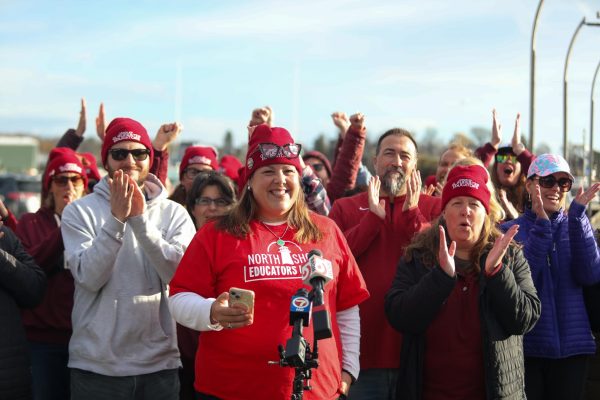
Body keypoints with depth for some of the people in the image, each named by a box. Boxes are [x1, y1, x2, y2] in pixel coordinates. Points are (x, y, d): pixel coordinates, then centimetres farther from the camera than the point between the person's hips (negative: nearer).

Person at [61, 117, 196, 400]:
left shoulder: (174, 214, 3)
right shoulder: (80, 212, 0)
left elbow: (180, 275, -11)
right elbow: (89, 277, -11)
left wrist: (140, 219, -18)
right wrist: (116, 219, -20)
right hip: (96, 365, -1)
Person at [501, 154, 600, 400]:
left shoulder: (576, 226, 7)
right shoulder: (509, 231, 2)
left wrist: (577, 216, -15)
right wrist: (541, 226, -19)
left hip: (571, 346, 2)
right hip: (525, 345, -2)